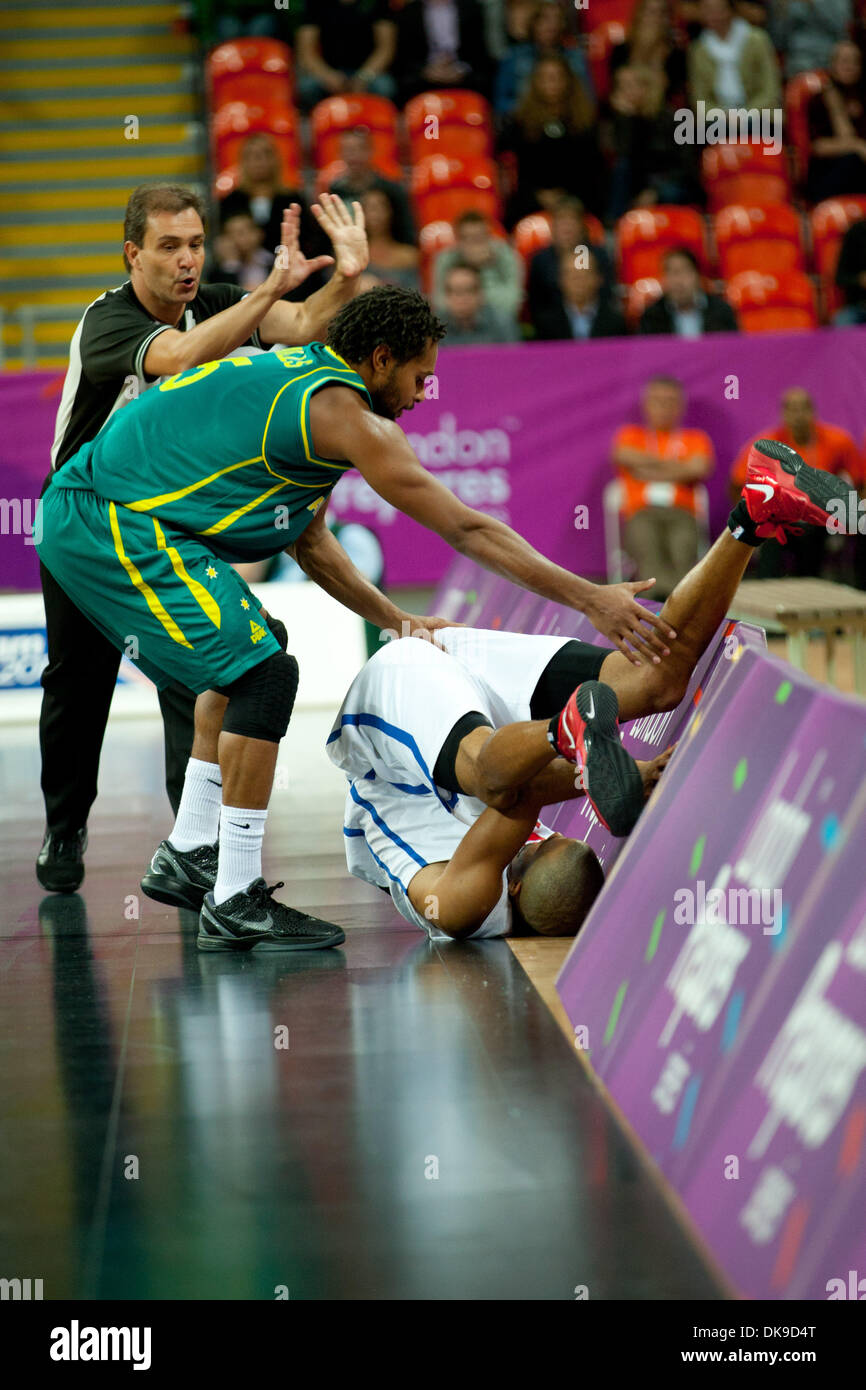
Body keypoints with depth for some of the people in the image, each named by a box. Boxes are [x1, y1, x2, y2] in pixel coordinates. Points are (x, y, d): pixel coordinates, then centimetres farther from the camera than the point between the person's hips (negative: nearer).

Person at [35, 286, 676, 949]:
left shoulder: (298, 374, 18)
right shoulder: (342, 410, -12)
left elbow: (309, 540, 26)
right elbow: (466, 529, -14)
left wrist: (393, 618, 20)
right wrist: (591, 598, -12)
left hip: (81, 511, 10)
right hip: (114, 522, -10)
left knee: (253, 645, 22)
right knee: (262, 672, -12)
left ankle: (188, 855, 24)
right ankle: (235, 904, -9)